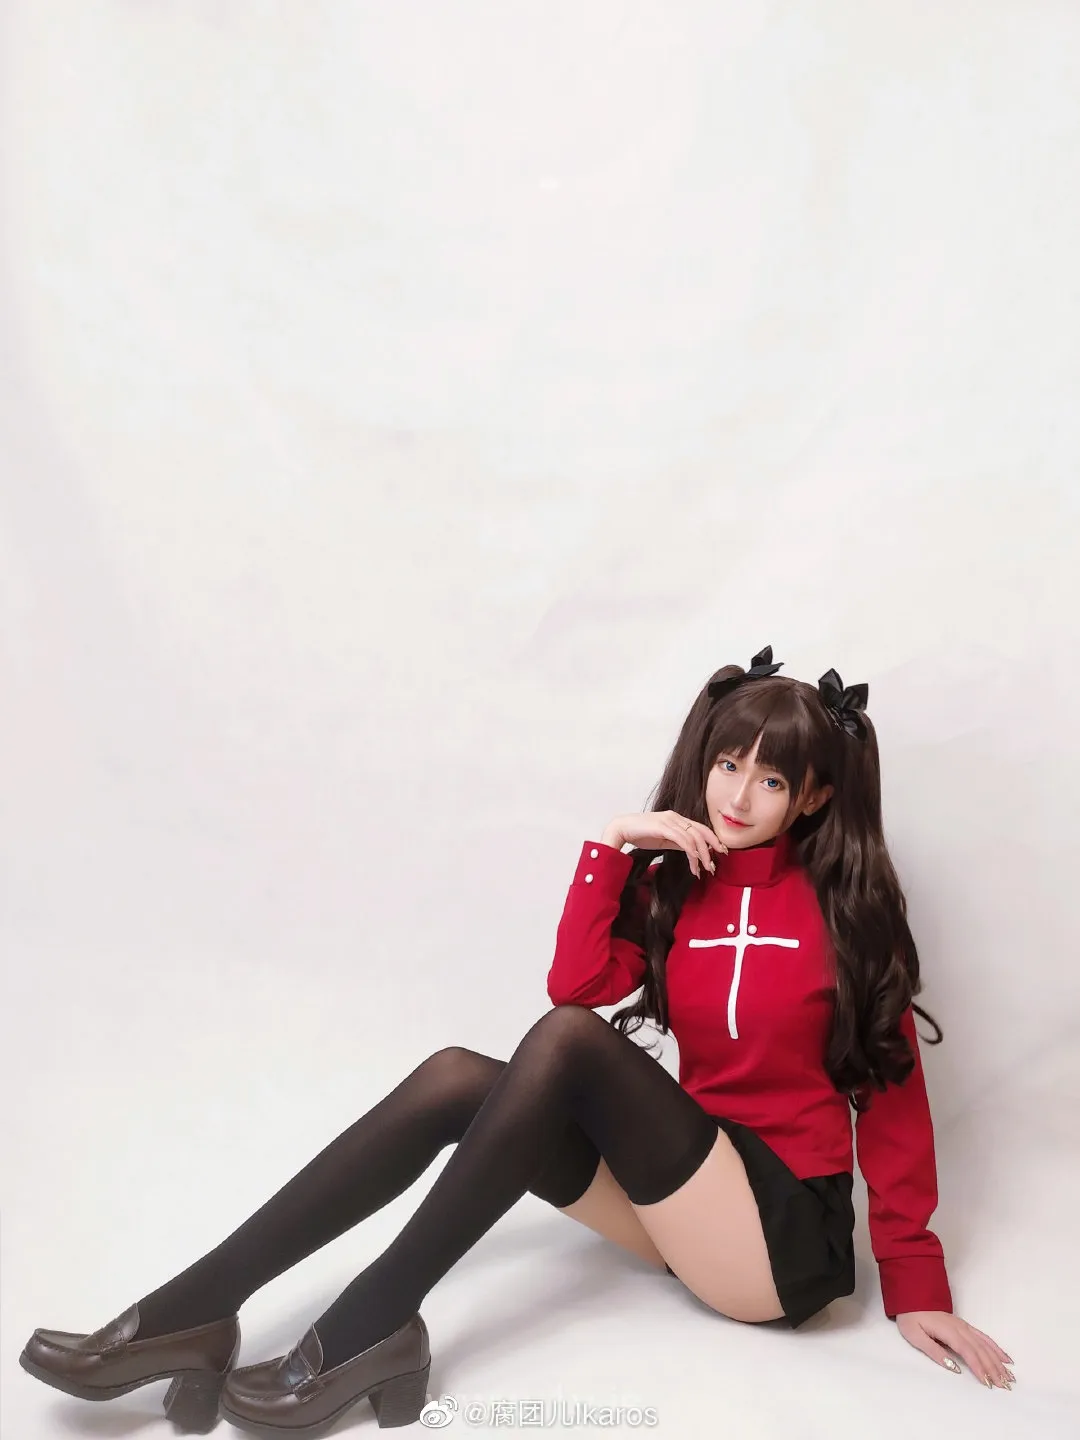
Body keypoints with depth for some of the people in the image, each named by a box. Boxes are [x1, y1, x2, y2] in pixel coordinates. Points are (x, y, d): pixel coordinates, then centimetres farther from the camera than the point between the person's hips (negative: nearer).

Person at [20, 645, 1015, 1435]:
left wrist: (915, 1280, -8)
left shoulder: (848, 902, -5)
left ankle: (364, 1332, -27)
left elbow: (894, 1087, -4)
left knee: (570, 1045, -28)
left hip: (790, 1235, -5)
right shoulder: (679, 880, 7)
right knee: (457, 1079, -18)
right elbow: (578, 985, -5)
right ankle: (192, 1310, -23)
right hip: (687, 1189, 5)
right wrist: (613, 849, -14)